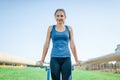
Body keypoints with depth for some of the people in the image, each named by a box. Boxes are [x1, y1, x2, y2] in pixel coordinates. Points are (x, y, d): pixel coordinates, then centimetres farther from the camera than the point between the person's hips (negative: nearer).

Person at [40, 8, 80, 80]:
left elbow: (72, 45, 10)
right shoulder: (51, 28, 7)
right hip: (54, 58, 0)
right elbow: (46, 44, 7)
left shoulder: (69, 28, 8)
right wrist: (42, 59, 5)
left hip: (66, 58, 1)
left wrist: (76, 59, 9)